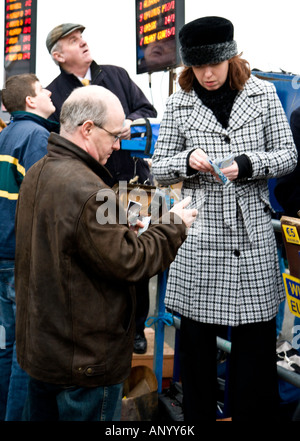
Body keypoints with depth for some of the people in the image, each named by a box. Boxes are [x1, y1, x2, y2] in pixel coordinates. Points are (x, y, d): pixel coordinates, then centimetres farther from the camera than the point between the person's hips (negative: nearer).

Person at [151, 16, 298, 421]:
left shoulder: (262, 94, 5)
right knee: (196, 335, 8)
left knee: (255, 333, 6)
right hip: (199, 233, 0)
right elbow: (159, 168, 8)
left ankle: (253, 413, 26)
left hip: (252, 234, 0)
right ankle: (198, 415, 28)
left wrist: (246, 164, -13)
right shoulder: (179, 104, 5)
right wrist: (188, 159, -13)